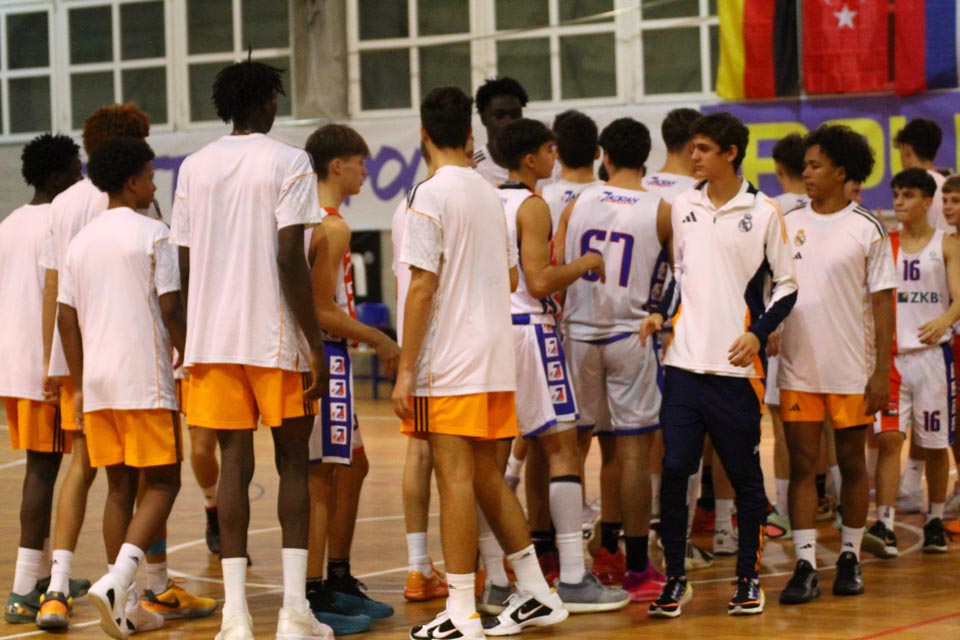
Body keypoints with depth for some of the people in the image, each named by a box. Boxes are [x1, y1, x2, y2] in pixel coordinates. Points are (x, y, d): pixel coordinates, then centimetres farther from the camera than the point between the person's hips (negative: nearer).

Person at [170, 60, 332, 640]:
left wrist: (190, 339, 17)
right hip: (277, 337, -3)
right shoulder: (289, 163, -5)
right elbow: (290, 261, -13)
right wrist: (317, 346, -10)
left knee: (234, 462, 5)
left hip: (213, 337, 4)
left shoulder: (194, 167, 9)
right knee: (293, 462, 5)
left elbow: (185, 264, 8)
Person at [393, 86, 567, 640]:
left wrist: (405, 370, -13)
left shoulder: (431, 196, -11)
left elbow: (423, 287, -15)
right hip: (495, 358, 7)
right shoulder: (491, 195, 12)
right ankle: (537, 594, 19)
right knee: (488, 477, 16)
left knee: (456, 480, -6)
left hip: (448, 365, -7)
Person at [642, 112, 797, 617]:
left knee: (745, 476, 5)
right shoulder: (683, 207, 10)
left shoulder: (764, 213, -2)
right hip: (684, 362, 3)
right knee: (674, 470, -4)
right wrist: (660, 313, 6)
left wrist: (758, 333, -11)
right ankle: (675, 578, 7)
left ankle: (748, 578, 17)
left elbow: (787, 286, 1)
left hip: (737, 367, -3)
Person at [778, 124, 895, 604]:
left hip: (851, 371, -2)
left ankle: (850, 557, 19)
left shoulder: (867, 229, -3)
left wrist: (882, 372, -9)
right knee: (802, 465, 0)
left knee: (852, 464, 8)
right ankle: (805, 565, 0)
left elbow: (882, 303, -4)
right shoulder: (788, 224, 6)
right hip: (797, 369, 3)